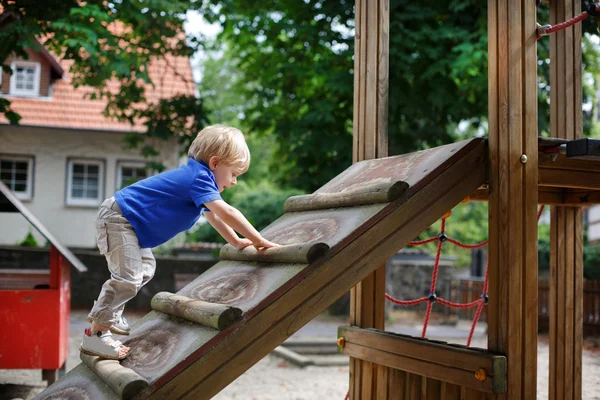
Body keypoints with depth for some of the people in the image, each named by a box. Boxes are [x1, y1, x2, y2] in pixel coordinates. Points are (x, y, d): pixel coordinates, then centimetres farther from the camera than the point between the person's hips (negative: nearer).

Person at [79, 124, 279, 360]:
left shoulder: (197, 177, 12)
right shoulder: (199, 177, -20)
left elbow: (213, 216, 25)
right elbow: (226, 213, -30)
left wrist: (237, 242, 23)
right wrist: (259, 241, -26)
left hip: (128, 223, 11)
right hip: (117, 219, -11)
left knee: (145, 269, 23)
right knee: (128, 278, -18)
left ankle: (105, 315, 34)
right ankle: (95, 335, -11)